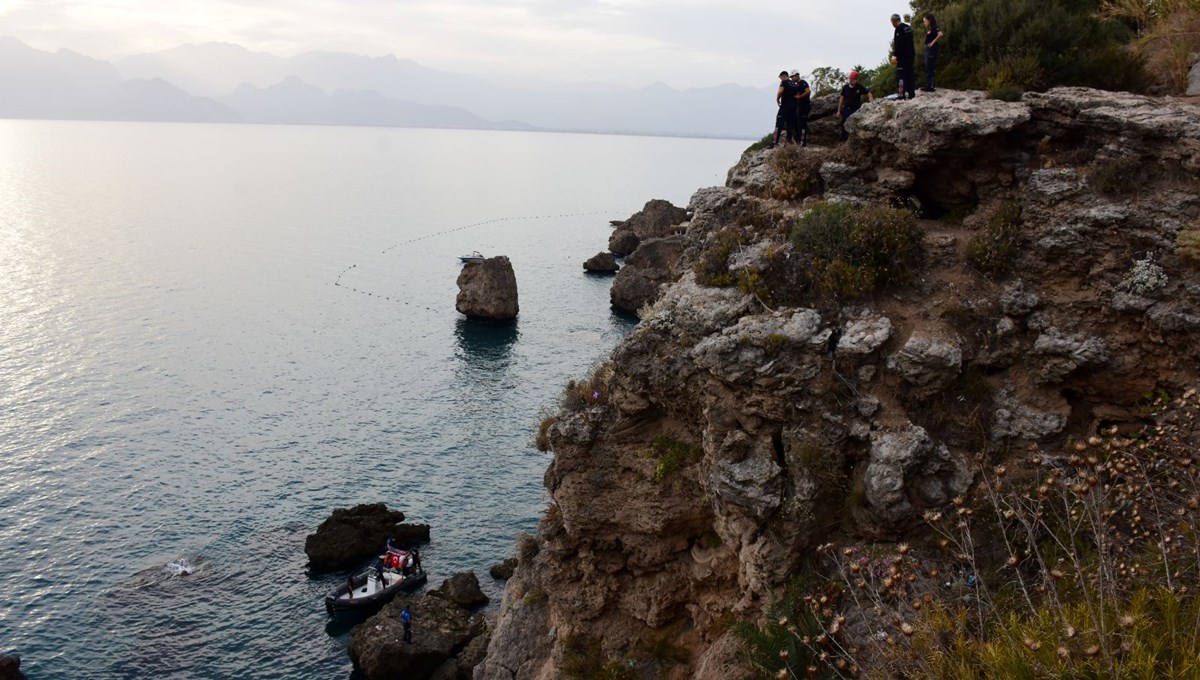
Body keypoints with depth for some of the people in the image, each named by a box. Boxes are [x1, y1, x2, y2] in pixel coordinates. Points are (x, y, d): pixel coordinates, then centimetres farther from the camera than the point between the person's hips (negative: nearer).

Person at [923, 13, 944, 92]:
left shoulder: (934, 28, -12)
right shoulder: (928, 30, 14)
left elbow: (940, 34, -29)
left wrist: (933, 42, -22)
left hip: (932, 49, -10)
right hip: (928, 49, 10)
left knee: (929, 69, -10)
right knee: (927, 69, 12)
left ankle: (930, 87, -8)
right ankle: (928, 86, 17)